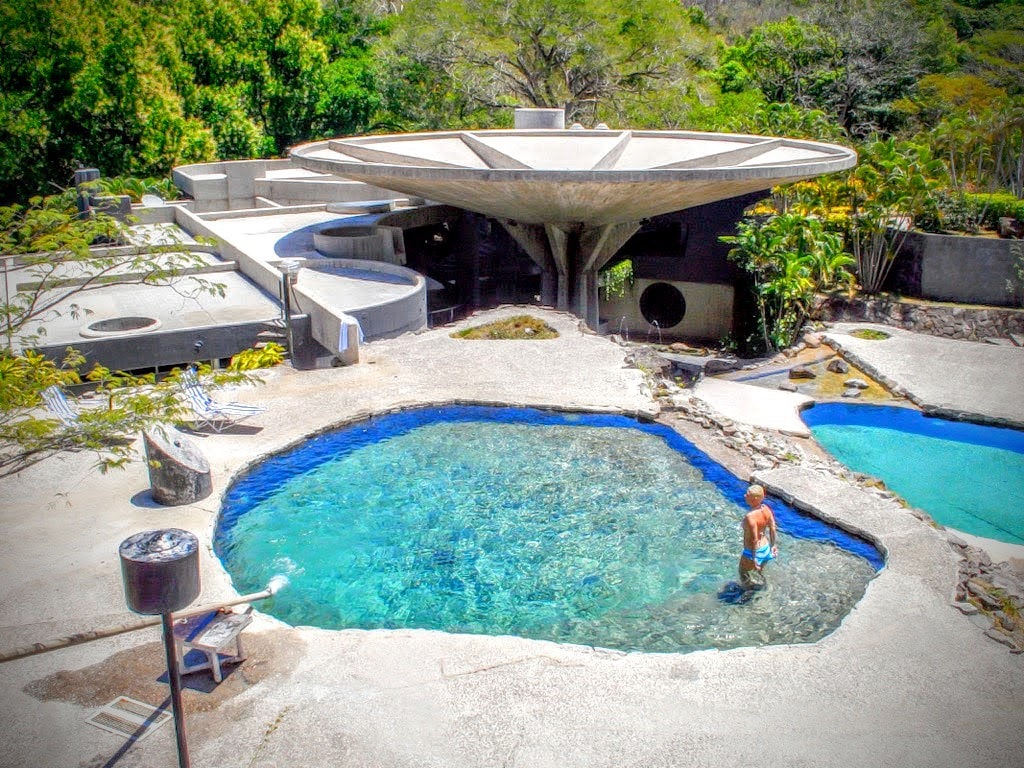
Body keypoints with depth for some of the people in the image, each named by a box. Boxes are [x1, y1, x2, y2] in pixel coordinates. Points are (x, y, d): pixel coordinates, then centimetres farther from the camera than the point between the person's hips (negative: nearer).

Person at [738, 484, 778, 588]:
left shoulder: (750, 517, -33)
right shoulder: (766, 509, -10)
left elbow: (754, 539, -30)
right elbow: (773, 529, 0)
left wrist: (754, 559, -22)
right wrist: (773, 545, 14)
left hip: (753, 551, -7)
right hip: (765, 548, 7)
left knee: (744, 573, 19)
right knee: (760, 573, 29)